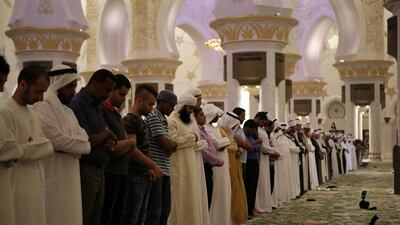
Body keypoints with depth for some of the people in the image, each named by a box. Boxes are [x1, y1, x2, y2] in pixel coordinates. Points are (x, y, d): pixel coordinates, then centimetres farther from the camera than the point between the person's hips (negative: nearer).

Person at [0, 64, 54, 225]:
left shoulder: (32, 115, 14)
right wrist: (34, 147, -5)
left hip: (35, 189, 8)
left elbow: (48, 147, 10)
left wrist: (25, 148, -9)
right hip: (15, 192, -8)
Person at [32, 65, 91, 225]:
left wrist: (67, 145, -10)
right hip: (53, 178, -8)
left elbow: (83, 137, 10)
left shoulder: (67, 111, 17)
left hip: (70, 178, 9)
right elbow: (58, 139, -20)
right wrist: (79, 143, -4)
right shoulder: (43, 108, -12)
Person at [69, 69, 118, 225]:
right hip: (84, 171, -9)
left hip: (99, 171, 9)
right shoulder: (78, 104, -13)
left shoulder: (97, 106, 16)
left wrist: (109, 143, -1)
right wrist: (106, 133, -5)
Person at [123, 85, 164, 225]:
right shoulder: (130, 120, -12)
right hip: (135, 176, -9)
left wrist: (149, 169, 11)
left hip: (144, 176, 9)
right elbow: (132, 149, -20)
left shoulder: (141, 121, 16)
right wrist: (154, 166, -16)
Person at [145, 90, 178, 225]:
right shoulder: (153, 116, -9)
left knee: (165, 210, 10)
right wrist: (175, 145, 3)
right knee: (154, 211, -7)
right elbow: (165, 143, -18)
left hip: (165, 170, 9)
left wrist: (171, 147, -5)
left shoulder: (164, 119, 19)